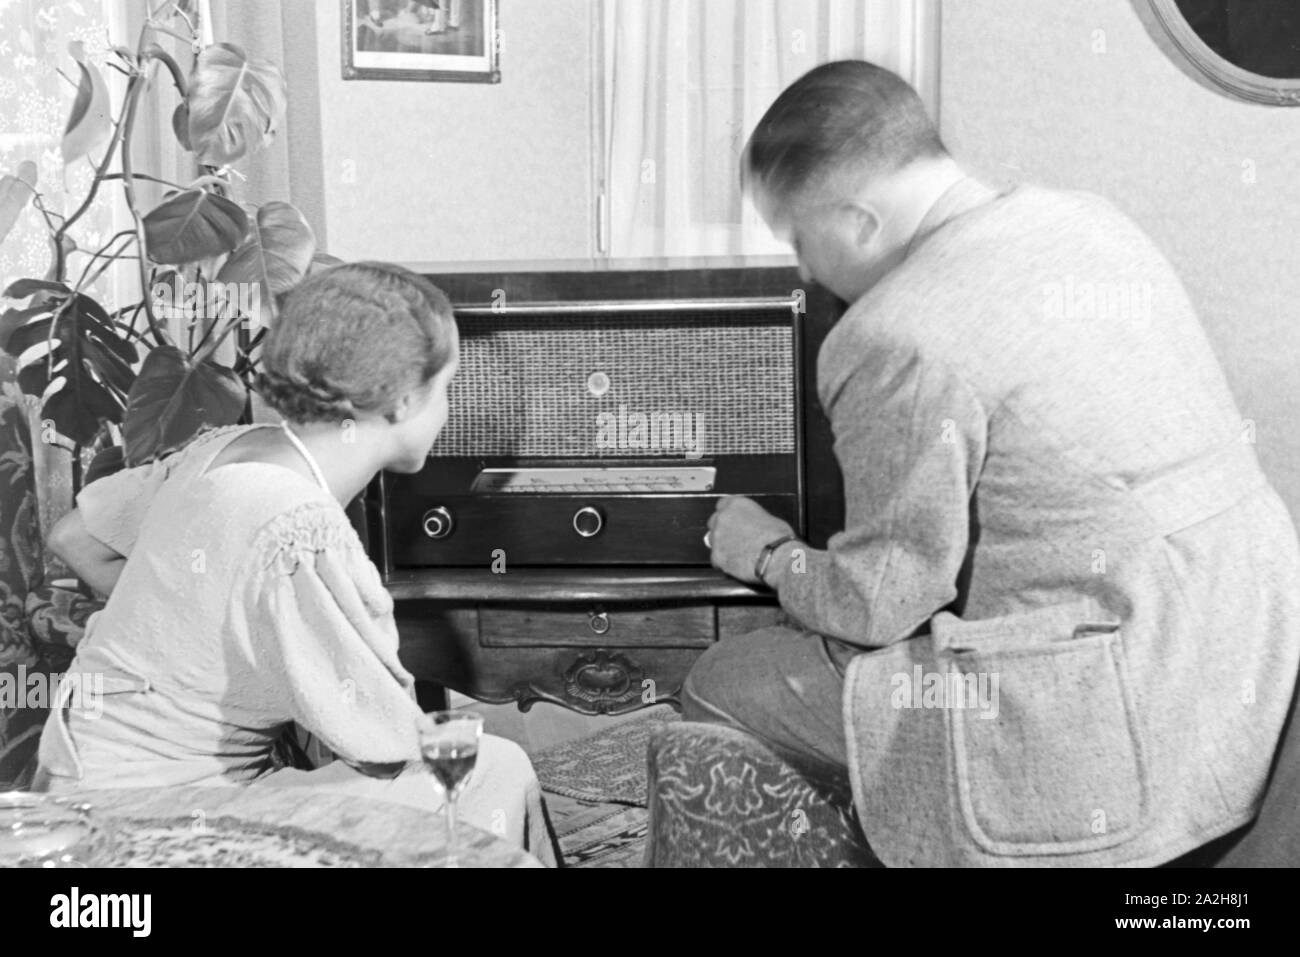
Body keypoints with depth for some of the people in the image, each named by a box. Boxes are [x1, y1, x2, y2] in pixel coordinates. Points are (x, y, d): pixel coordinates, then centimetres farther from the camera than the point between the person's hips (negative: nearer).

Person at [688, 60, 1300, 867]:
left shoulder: (900, 342, -18)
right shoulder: (1098, 224, 8)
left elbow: (880, 601, -12)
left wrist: (769, 553, 8)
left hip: (1116, 735, -9)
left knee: (719, 690, 2)